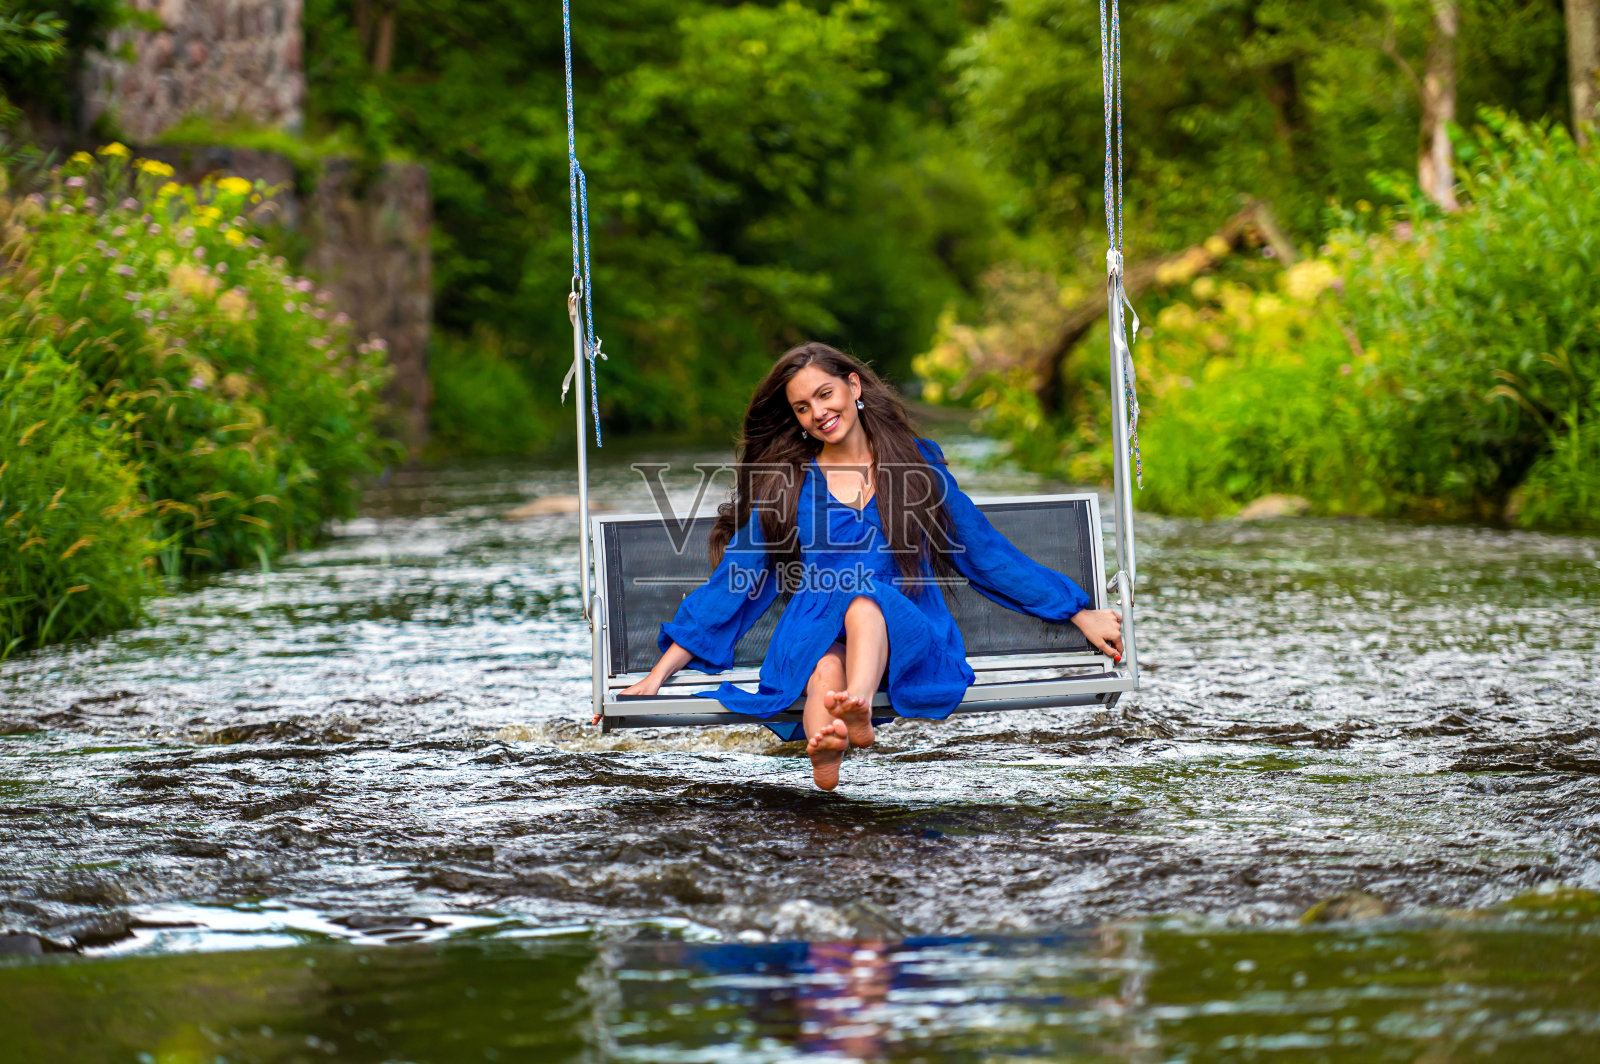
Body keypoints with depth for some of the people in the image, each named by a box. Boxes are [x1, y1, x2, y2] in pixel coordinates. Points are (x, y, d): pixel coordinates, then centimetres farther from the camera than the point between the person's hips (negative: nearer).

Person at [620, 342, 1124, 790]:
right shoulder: (785, 483, 19)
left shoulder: (919, 463, 18)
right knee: (828, 667, -38)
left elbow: (986, 552, 20)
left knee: (866, 600, -38)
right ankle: (827, 743, -70)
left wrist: (1081, 615, 18)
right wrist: (658, 675, 12)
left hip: (909, 639, -1)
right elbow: (733, 582, 18)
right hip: (815, 639, 1)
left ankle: (856, 707, -67)